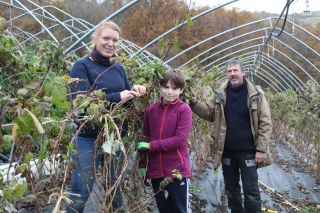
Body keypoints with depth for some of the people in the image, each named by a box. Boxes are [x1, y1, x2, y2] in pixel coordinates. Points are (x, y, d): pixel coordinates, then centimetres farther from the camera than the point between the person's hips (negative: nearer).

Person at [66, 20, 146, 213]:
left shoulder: (119, 68, 9)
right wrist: (117, 96, -22)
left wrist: (134, 92, -8)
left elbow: (126, 99, 15)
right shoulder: (82, 66, -7)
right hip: (89, 138, -5)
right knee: (80, 191, 1)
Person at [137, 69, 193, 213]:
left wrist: (152, 146, -16)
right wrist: (142, 164, 9)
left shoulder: (184, 109, -8)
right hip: (156, 171, 4)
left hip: (177, 170, -4)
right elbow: (145, 139, 11)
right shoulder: (151, 110, 5)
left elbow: (180, 140, -16)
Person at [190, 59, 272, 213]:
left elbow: (265, 123, -8)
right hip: (227, 150, 4)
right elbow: (209, 112, 6)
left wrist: (261, 149, -12)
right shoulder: (220, 94, 1)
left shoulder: (255, 94, -8)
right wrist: (194, 103, -12)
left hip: (248, 151, -4)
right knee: (231, 186, 17)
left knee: (250, 189, 4)